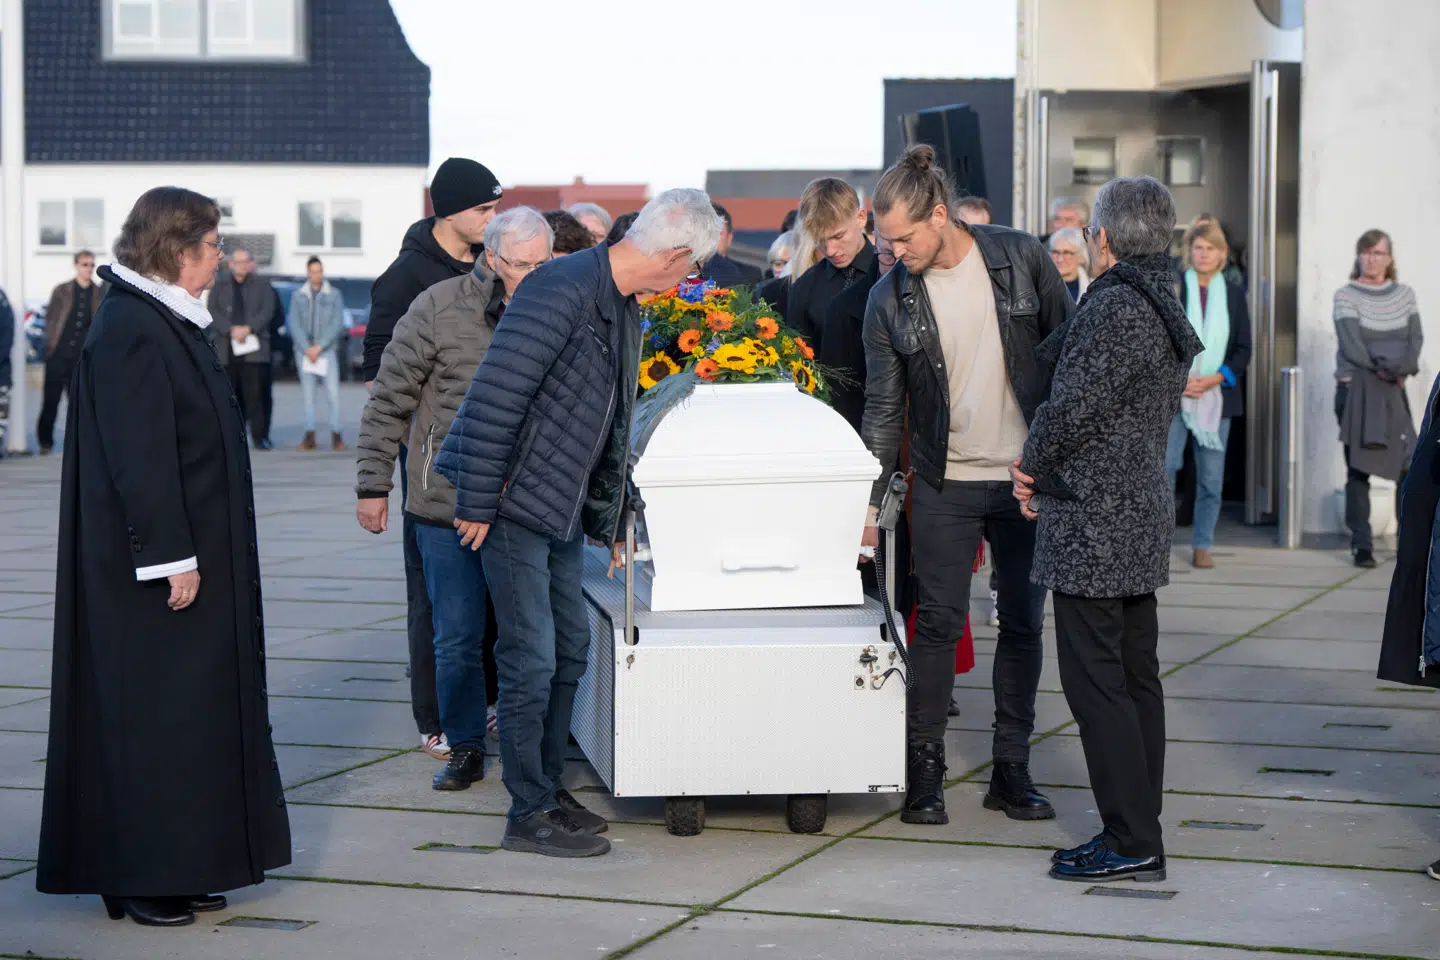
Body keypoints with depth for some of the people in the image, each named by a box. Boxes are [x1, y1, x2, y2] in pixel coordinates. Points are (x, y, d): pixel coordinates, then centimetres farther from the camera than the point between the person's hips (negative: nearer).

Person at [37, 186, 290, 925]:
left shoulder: (168, 323, 13)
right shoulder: (128, 331, -17)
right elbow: (138, 456, -22)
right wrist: (171, 557, -22)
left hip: (194, 549, 10)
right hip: (156, 561, -10)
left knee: (192, 706, 12)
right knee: (153, 710, -4)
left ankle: (179, 868, 18)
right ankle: (142, 878, 3)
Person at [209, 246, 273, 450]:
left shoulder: (261, 286, 9)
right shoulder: (219, 285, 11)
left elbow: (267, 311, 0)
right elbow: (214, 311, 1)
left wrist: (248, 328, -14)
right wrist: (231, 330, -13)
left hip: (254, 346, -1)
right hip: (226, 347, 1)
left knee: (255, 393, -6)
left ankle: (260, 436, -4)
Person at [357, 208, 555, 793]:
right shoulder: (441, 308, -6)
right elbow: (389, 403, -1)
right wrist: (373, 485, -1)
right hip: (447, 508, -1)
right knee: (457, 638, 5)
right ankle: (465, 748, 19)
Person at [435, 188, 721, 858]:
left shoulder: (624, 306, 9)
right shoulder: (562, 292, -22)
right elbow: (494, 396, -25)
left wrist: (608, 512, 20)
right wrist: (477, 503, -22)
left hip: (562, 503, 9)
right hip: (513, 500, -9)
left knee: (570, 647, 14)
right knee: (531, 658, -5)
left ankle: (548, 786, 26)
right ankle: (529, 814, 3)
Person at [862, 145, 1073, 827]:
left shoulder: (1020, 258, -5)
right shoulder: (890, 298, -4)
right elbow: (883, 407, 2)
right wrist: (870, 501, -1)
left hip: (1029, 476, 0)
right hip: (945, 484, 0)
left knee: (1023, 623, 6)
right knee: (939, 623, -2)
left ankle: (1012, 769, 14)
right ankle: (925, 768, 7)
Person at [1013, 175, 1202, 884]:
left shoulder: (1115, 309, -17)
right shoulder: (1167, 313, 14)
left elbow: (1071, 406, -21)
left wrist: (1032, 466, 0)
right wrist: (1047, 475, 10)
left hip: (1093, 527, -10)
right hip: (1143, 513, 10)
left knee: (1096, 683, -6)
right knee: (1136, 677, 12)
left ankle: (1131, 842, -5)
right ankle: (1138, 833, 18)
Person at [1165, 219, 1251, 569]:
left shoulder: (1234, 295, 8)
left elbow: (1243, 350, 8)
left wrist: (1215, 378, -8)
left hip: (1217, 395, 2)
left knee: (1211, 476, 4)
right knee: (1164, 465, -11)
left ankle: (1203, 545, 12)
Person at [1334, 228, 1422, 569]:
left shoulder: (1404, 294, 10)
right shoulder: (1346, 296, -2)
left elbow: (1416, 338, 0)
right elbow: (1351, 345, -12)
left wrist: (1403, 367, -17)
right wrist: (1383, 367, -16)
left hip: (1393, 391, 3)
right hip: (1355, 390, -3)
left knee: (1410, 466, -5)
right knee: (1359, 471, -3)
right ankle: (1362, 546, 1)